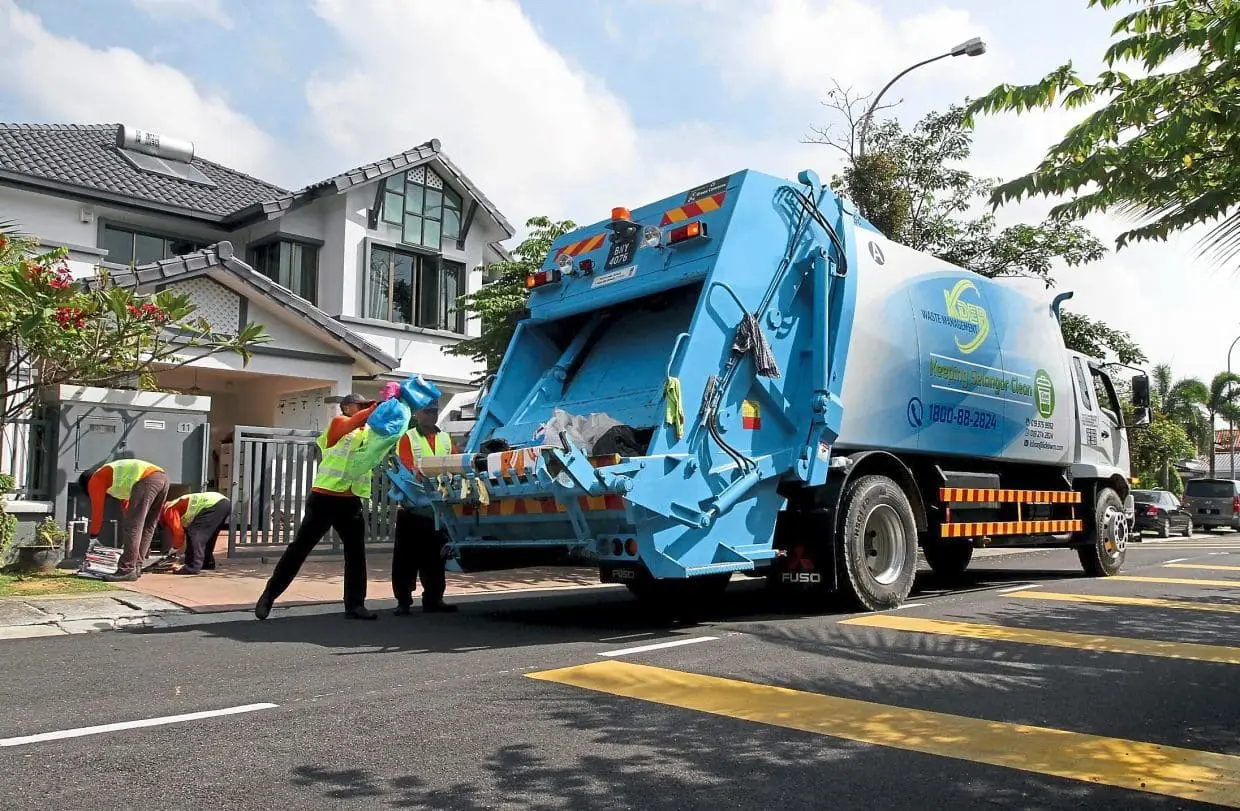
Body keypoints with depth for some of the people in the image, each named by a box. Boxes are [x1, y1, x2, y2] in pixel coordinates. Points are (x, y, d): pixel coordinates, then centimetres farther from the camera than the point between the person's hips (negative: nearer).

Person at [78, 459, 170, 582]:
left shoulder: (95, 480, 17)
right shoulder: (111, 474, 41)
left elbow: (97, 510, 16)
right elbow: (126, 505, 44)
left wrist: (93, 537, 26)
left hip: (146, 479, -9)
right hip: (162, 477, 9)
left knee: (133, 526, -6)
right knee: (148, 527, 14)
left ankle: (127, 570, -8)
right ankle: (136, 567, 17)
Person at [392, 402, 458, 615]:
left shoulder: (446, 438, 16)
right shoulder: (408, 438, 2)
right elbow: (405, 464, -13)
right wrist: (417, 474, -32)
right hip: (413, 506, -4)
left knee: (435, 555, 10)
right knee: (407, 556, 0)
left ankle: (433, 599, 18)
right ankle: (403, 600, 6)